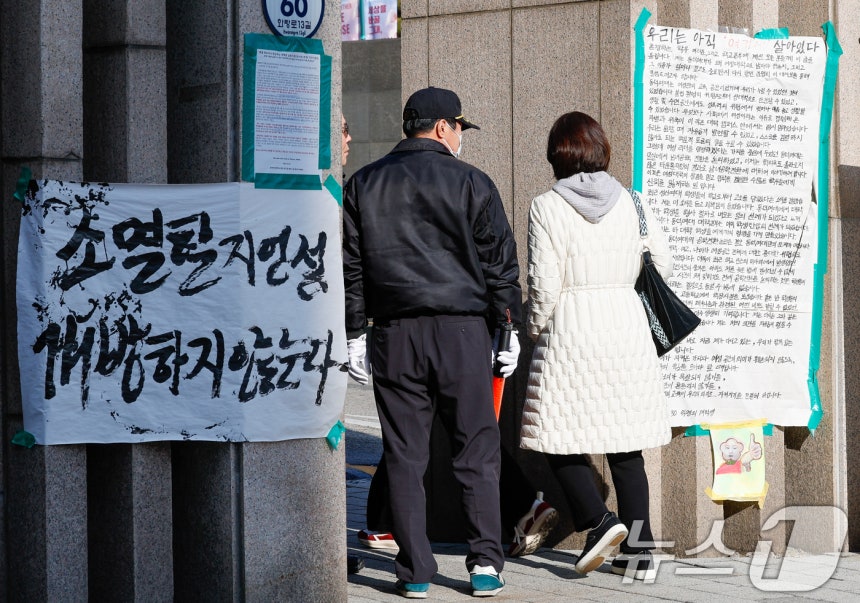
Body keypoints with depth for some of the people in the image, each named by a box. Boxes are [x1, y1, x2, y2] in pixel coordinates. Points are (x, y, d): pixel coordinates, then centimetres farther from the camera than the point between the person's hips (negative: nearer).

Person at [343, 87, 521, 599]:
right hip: (462, 327, -2)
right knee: (477, 450, 5)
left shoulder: (363, 185, 8)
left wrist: (355, 335, 12)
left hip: (395, 334, 2)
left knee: (405, 455, 5)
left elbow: (351, 267, 8)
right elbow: (500, 262, 1)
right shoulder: (472, 183, 0)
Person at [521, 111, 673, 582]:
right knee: (626, 444, 8)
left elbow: (544, 284, -10)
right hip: (627, 324, 4)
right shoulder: (630, 203, 5)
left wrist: (535, 329, 6)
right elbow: (663, 264, 10)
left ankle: (598, 520, -11)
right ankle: (638, 550, 8)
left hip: (570, 328, -4)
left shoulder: (546, 207, -7)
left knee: (560, 436, 6)